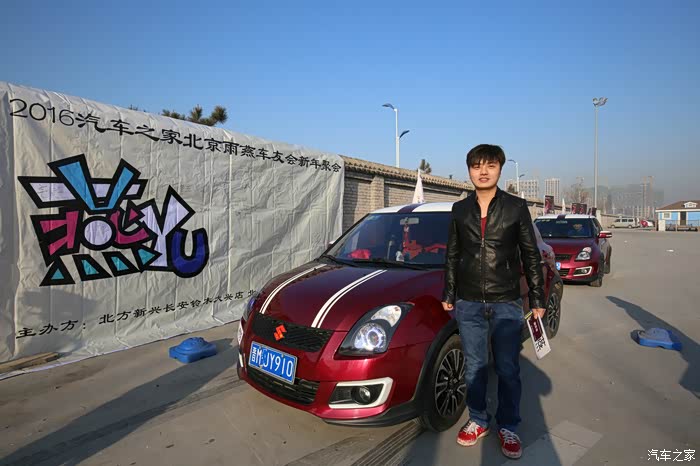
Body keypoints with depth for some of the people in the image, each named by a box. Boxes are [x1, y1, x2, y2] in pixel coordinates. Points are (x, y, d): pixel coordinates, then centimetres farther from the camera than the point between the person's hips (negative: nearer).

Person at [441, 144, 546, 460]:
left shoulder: (516, 207, -1)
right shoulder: (460, 210, 5)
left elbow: (531, 256, 2)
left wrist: (537, 299, 0)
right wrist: (448, 295, 9)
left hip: (507, 304, -2)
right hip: (469, 304, 2)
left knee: (508, 370, 7)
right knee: (474, 368, 12)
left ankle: (508, 427, 26)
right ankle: (478, 421, 30)